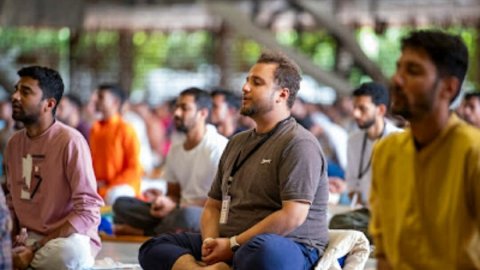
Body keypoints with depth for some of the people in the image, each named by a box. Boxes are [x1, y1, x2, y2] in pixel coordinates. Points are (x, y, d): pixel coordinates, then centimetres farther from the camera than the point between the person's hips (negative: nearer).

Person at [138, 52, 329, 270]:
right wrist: (210, 242, -2)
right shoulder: (237, 143, 21)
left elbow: (293, 216, -17)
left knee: (263, 250, -43)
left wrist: (233, 244, -14)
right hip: (228, 246, 8)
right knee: (154, 247, -7)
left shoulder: (298, 144, -6)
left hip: (286, 247, -8)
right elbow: (212, 206, 21)